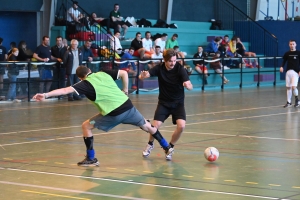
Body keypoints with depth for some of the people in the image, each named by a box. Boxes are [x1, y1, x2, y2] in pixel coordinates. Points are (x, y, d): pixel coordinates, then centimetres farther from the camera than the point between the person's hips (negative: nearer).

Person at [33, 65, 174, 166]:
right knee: (147, 126, 26)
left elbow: (65, 90, -15)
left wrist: (46, 95, -20)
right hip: (128, 106, 6)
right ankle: (167, 147, 39)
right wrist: (125, 90, 26)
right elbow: (124, 73, 16)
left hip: (113, 114, -6)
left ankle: (91, 159, 11)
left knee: (86, 126, 10)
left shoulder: (85, 84, -3)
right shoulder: (103, 74, 12)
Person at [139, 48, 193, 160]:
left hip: (178, 103, -1)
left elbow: (190, 86, -27)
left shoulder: (180, 69, -18)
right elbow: (142, 76, -19)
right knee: (155, 126, -13)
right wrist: (143, 75, -44)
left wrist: (187, 85, -51)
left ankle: (170, 147, 5)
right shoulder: (159, 68, -12)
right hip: (163, 102, 1)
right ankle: (150, 144, 22)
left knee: (181, 126, -22)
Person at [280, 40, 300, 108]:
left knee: (293, 87, -16)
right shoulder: (287, 53, 7)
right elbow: (284, 61, 10)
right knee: (288, 87, 6)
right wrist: (282, 67, -9)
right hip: (288, 72, 3)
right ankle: (289, 102, 17)